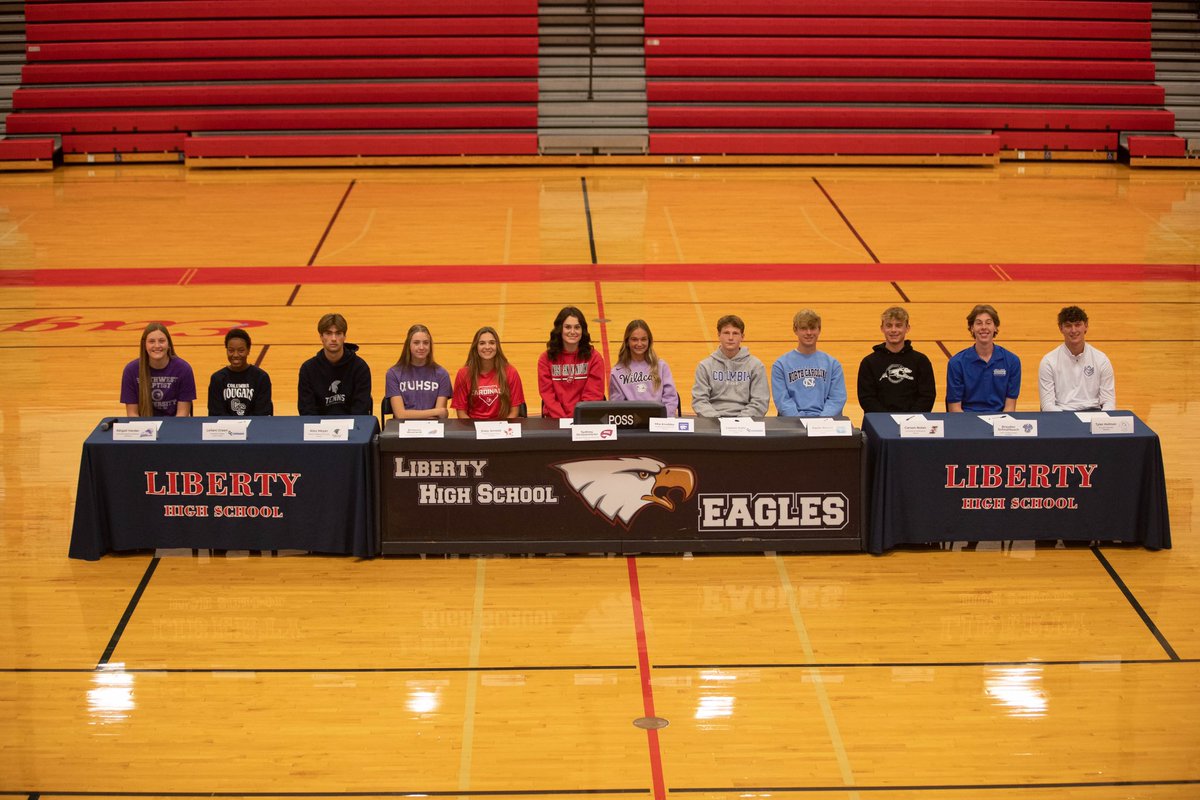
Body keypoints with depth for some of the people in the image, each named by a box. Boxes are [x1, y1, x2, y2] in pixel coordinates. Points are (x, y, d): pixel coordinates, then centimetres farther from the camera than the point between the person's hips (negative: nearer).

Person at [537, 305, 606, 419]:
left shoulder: (594, 358, 4)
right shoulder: (546, 359, 6)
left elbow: (593, 394, 0)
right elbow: (547, 395, 1)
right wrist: (562, 419, -13)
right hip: (555, 419, 1)